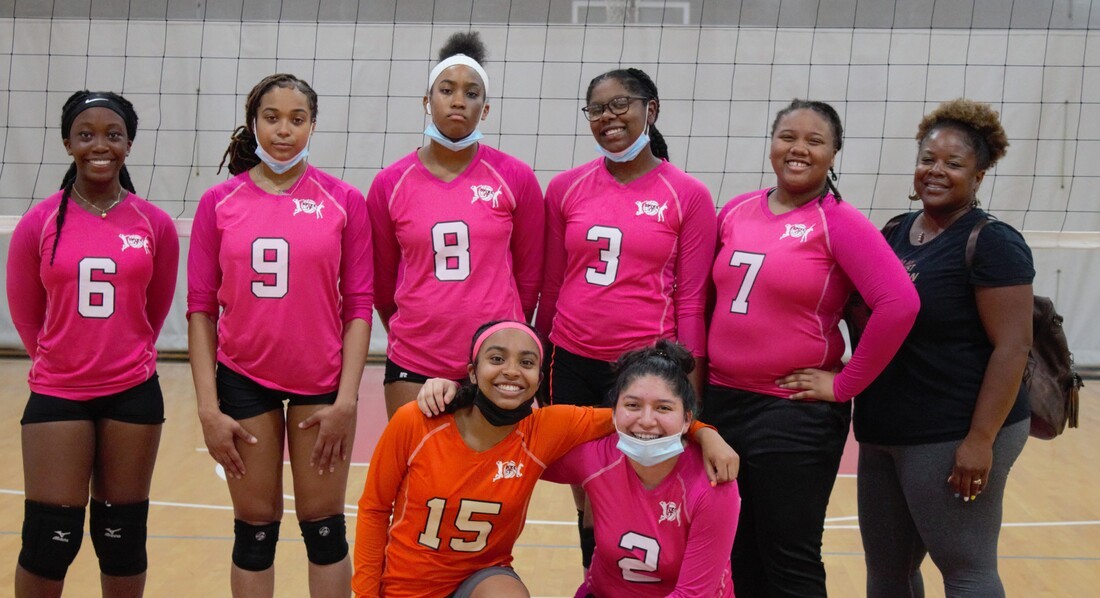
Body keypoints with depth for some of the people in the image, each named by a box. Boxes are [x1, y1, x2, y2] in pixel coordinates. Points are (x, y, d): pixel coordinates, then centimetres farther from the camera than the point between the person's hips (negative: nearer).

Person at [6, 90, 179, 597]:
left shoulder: (156, 225, -3)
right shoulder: (39, 223, -5)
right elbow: (25, 313, 6)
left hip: (133, 394, 1)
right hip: (56, 395, -1)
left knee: (123, 535, 11)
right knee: (48, 539, 0)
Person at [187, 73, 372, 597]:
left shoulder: (344, 201, -3)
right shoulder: (219, 203, 0)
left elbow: (358, 307, -2)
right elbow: (200, 308, 0)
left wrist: (346, 401, -7)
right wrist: (208, 408, -4)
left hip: (322, 381, -1)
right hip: (243, 380, 1)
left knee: (323, 527, 8)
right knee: (255, 529, 10)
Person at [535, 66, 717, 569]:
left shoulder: (688, 196, -3)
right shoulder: (566, 189, 4)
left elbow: (691, 300, -3)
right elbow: (551, 285, 10)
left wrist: (690, 390, -5)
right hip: (574, 366, 3)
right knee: (588, 500, 12)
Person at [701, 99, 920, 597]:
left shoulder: (838, 221, -9)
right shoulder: (735, 211, 7)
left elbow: (899, 304, -20)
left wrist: (844, 385, -16)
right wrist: (698, 375, 9)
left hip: (796, 413, -5)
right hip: (721, 401, 5)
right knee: (734, 555, 16)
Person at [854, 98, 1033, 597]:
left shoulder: (992, 243, -11)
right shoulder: (895, 234, 11)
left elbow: (1012, 348, -17)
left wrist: (980, 440, -21)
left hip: (953, 438, -8)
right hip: (884, 435, 8)